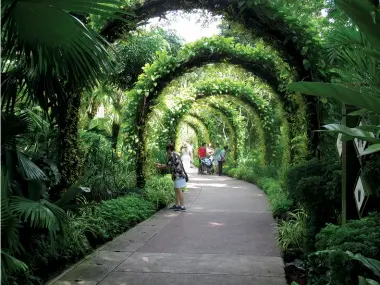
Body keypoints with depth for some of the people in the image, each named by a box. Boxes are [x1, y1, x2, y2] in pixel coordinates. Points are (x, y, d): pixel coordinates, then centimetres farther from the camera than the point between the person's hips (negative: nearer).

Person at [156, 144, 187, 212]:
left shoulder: (171, 155, -12)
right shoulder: (175, 154, 18)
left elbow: (167, 166, -10)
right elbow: (170, 165, 23)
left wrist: (159, 167, 7)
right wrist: (160, 165, 27)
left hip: (179, 175, -10)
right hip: (180, 175, 10)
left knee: (179, 191, -7)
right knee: (176, 190, 15)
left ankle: (182, 206, -6)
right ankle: (177, 205, 20)